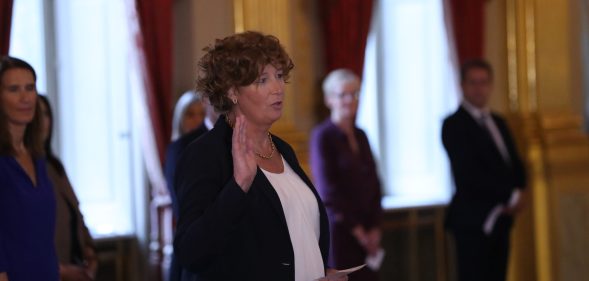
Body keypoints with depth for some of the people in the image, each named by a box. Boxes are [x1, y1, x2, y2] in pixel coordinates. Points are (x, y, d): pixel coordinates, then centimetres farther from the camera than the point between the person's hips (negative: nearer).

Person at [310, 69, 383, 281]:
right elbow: (327, 191, -10)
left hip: (366, 232, 6)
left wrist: (374, 228, 0)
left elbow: (373, 184, 12)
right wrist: (356, 229, -9)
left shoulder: (360, 136, 13)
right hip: (339, 230, -6)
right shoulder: (322, 136, -6)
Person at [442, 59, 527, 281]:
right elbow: (468, 173, -16)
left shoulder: (498, 122, 18)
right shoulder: (454, 125, -7)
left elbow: (515, 165, 15)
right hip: (473, 220, -8)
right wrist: (510, 196, -12)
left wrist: (517, 192, -6)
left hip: (501, 218, 8)